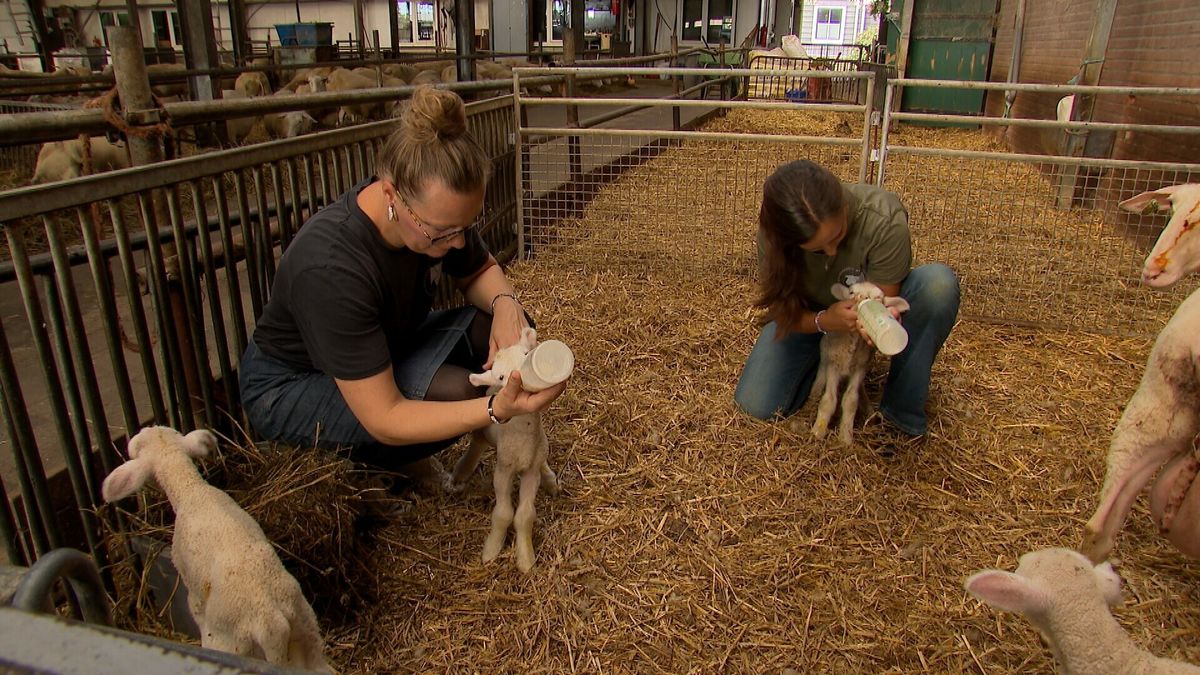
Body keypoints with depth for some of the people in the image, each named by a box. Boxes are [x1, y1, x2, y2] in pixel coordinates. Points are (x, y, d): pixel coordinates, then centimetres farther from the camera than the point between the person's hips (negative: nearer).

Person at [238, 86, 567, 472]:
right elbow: (384, 420, -35)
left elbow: (480, 272, 2)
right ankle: (370, 459, 0)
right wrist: (495, 410, -46)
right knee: (452, 393, -32)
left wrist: (505, 302, -22)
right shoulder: (331, 267, -39)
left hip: (381, 348, 7)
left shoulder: (435, 210, -19)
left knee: (507, 329, -13)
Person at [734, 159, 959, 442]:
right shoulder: (774, 234, -28)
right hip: (811, 316, 1)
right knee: (756, 406, -18)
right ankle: (822, 359, 14)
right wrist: (823, 321, -40)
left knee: (939, 282, -34)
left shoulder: (884, 220, -34)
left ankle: (902, 414, -18)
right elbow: (782, 311, -17)